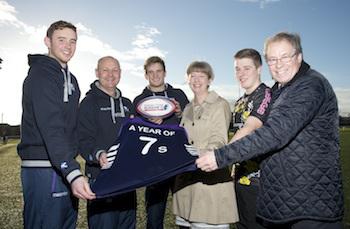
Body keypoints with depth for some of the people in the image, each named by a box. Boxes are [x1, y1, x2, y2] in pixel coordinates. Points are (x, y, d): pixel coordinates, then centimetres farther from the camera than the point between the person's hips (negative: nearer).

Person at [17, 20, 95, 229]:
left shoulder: (71, 79, 17)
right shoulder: (40, 75, -10)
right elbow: (51, 128, -23)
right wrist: (73, 172, -32)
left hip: (65, 166, 9)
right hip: (44, 167, -9)